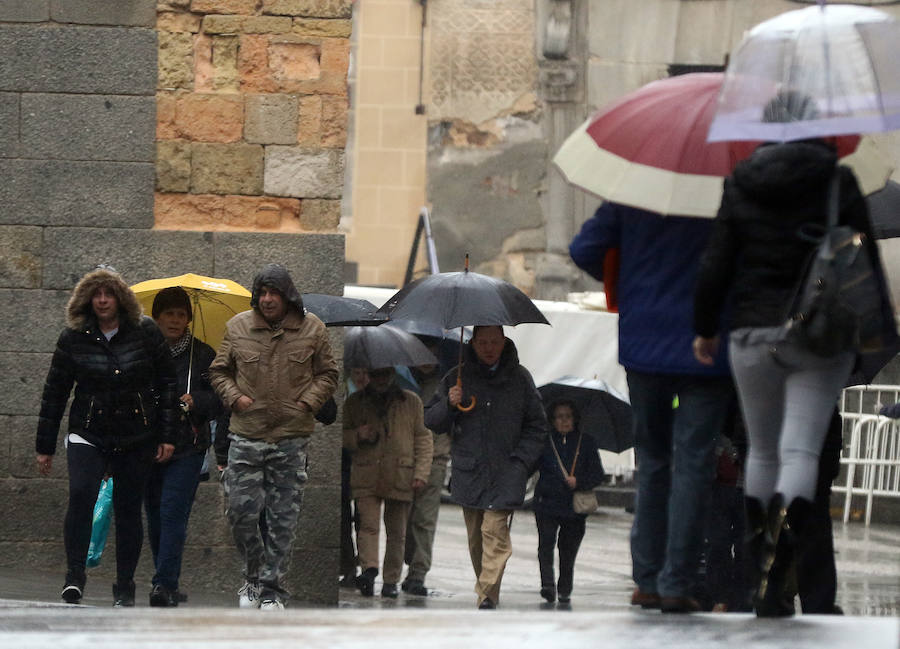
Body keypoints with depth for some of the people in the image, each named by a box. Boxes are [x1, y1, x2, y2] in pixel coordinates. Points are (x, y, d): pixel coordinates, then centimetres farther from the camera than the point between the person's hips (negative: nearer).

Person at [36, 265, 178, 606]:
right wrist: (45, 446, 7)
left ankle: (124, 587, 13)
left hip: (137, 436, 0)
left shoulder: (145, 332, -1)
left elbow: (166, 383, 4)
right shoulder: (73, 338, 0)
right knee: (81, 494, -22)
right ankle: (74, 575, -19)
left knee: (128, 509, 4)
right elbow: (54, 392, 6)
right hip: (89, 433, 0)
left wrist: (167, 434, -1)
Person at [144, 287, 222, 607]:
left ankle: (165, 584, -18)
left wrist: (195, 401, -13)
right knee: (155, 517, 7)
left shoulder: (203, 355, 4)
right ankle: (168, 584, 18)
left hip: (187, 449, -3)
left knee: (173, 512, -14)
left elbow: (220, 400, 4)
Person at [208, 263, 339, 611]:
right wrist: (234, 397, -4)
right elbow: (219, 371, 14)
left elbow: (327, 374, 13)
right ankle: (254, 575, 18)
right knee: (241, 511, -3)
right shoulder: (238, 327, 4)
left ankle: (272, 588, 9)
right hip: (246, 435, 1)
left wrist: (308, 402, -3)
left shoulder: (311, 329, 3)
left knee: (284, 518, 1)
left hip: (291, 438, 0)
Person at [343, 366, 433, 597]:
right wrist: (357, 436, -6)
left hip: (400, 479, 0)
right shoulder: (354, 403, 10)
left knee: (397, 531, 2)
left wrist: (421, 472, 1)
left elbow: (423, 439, 11)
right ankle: (369, 568, -28)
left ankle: (391, 580, 8)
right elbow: (341, 437, 17)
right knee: (368, 524, -17)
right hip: (366, 478, 0)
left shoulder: (412, 402, 9)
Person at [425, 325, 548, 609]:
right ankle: (487, 593, 16)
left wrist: (521, 462, -1)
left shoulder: (519, 378, 6)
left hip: (505, 475, -2)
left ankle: (487, 595, -20)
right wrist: (448, 405, -9)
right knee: (476, 539, 5)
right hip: (468, 473, 2)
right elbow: (431, 422, 11)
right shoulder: (456, 378, 8)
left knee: (495, 532, -15)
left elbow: (536, 426, 11)